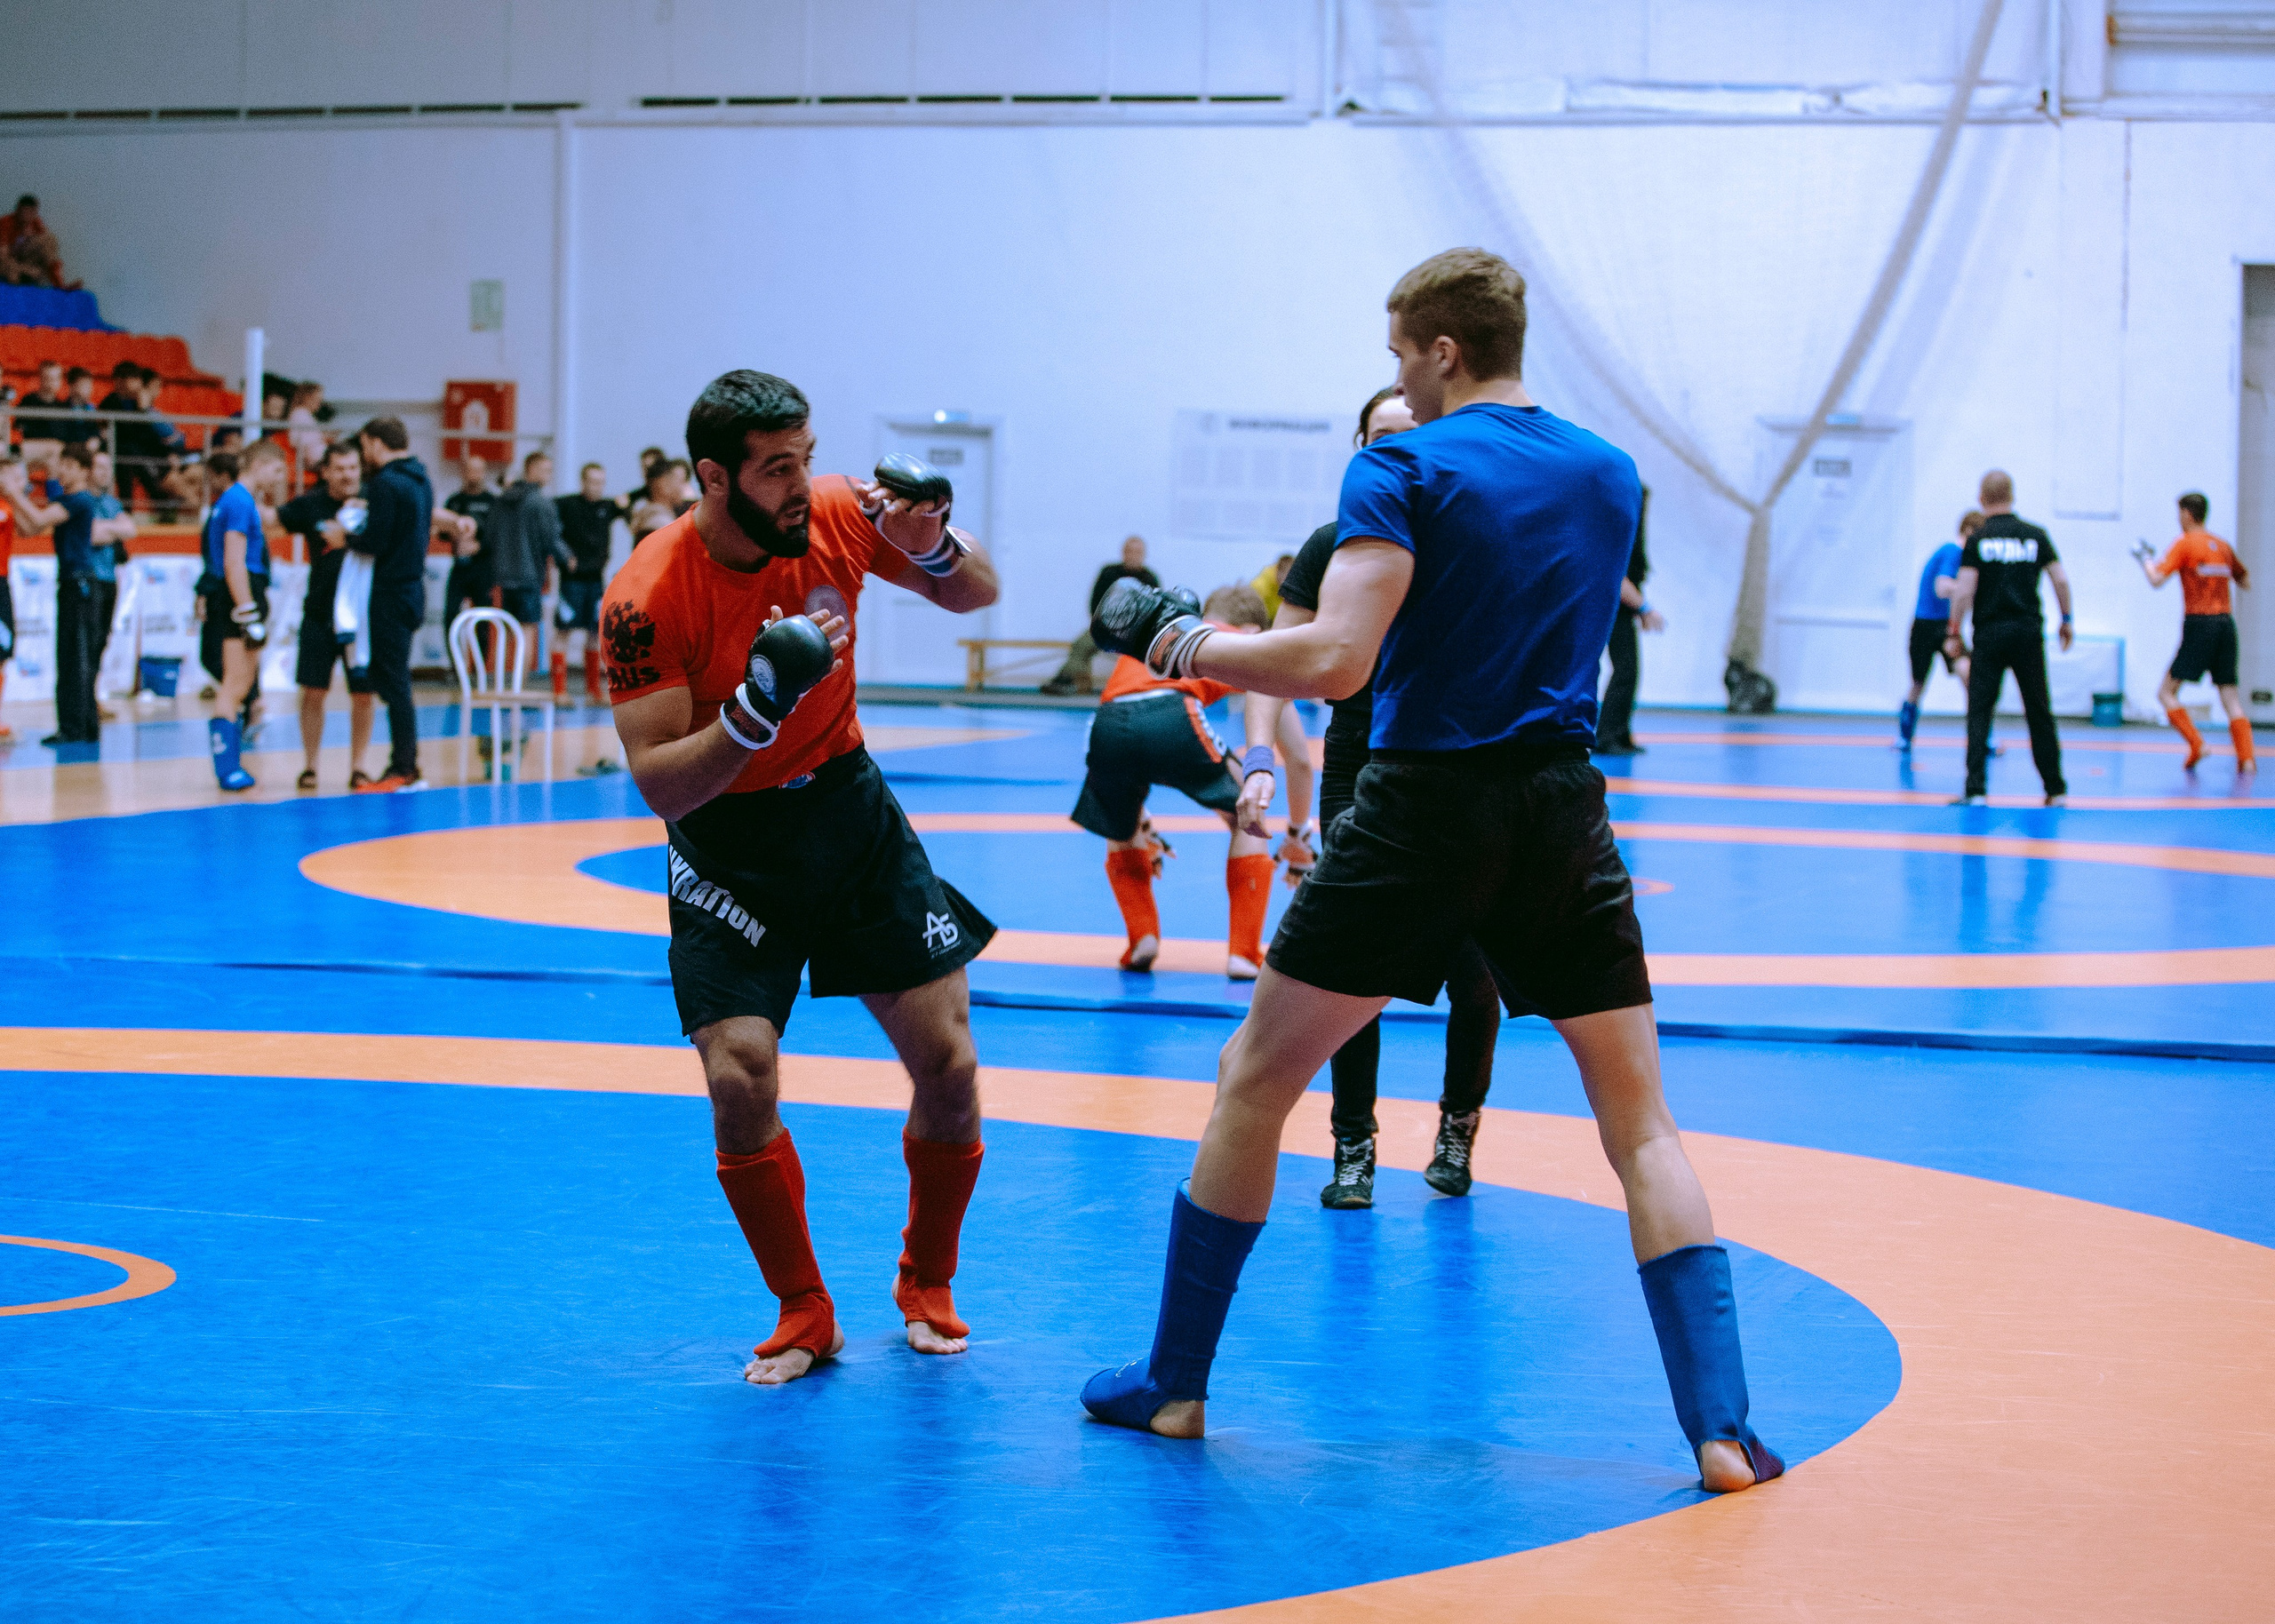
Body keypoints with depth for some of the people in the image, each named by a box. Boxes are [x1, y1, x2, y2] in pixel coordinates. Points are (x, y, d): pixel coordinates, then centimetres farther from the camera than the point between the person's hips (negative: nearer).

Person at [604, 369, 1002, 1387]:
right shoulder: (647, 600, -24)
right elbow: (657, 781, -23)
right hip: (726, 840, -3)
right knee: (740, 1083, -17)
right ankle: (803, 1315, 6)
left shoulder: (837, 518, -13)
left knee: (948, 1062, -1)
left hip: (847, 805, 3)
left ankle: (926, 1286, 24)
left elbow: (974, 593, 4)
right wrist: (756, 711, -38)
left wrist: (932, 547, -19)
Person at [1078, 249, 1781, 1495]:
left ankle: (1175, 1384, 18)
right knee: (1639, 1123, 8)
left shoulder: (1402, 471, -7)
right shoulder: (1610, 474, 11)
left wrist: (1175, 642, -6)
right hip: (1564, 814, 4)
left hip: (1423, 813, -4)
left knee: (1252, 1086, 12)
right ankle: (1721, 1428, -3)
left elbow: (1335, 660, -18)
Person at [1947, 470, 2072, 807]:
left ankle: (1976, 789, -10)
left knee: (1980, 712, 0)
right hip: (2029, 631, 2)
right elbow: (2061, 580, 4)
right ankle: (2056, 789, 16)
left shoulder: (1977, 540, -2)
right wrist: (2067, 620, 16)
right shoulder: (2035, 535, 5)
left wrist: (1954, 633, -2)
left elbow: (1964, 590, -9)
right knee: (2039, 713, 11)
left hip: (1990, 633, -2)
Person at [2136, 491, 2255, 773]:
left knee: (2166, 692, 2)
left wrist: (2145, 558, 8)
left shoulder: (2186, 544, -3)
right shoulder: (2222, 546, 14)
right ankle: (2247, 758, -6)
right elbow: (2245, 582, 24)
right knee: (2231, 696, 6)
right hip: (2226, 622, 6)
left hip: (2199, 623, -6)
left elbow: (2156, 579, -11)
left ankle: (2196, 745, -11)